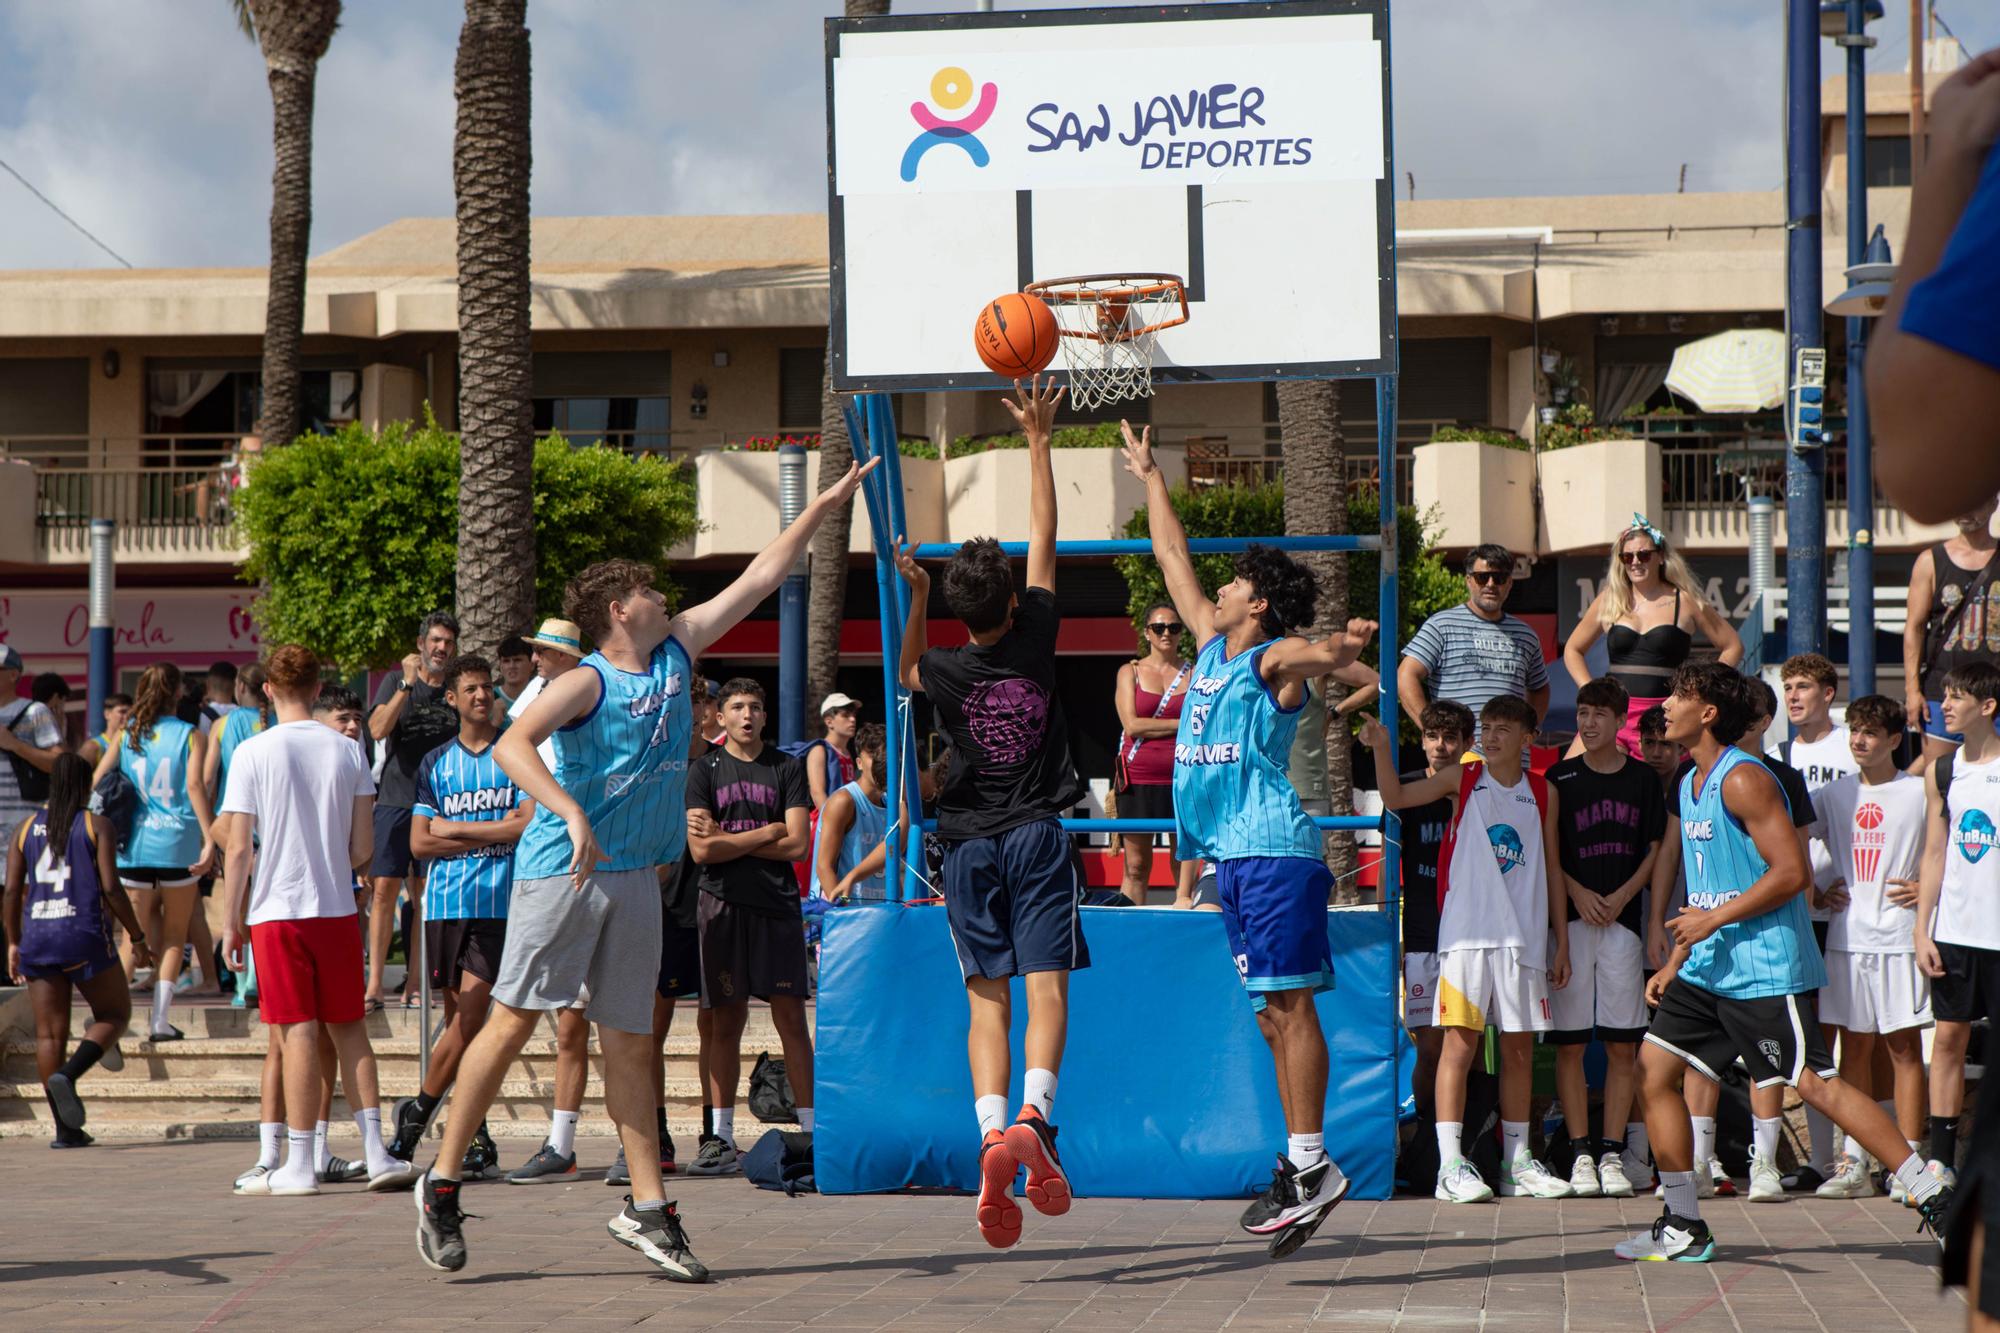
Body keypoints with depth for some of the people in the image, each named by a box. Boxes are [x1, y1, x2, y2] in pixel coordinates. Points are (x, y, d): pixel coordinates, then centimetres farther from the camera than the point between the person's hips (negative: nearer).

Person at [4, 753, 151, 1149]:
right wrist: (137, 936, 0)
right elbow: (110, 887, -9)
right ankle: (68, 1075, -15)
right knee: (115, 1014, 12)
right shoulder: (97, 826, -1)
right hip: (85, 937, -4)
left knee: (49, 1033, 5)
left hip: (37, 938, 4)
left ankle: (65, 1129, 2)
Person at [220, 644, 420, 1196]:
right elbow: (362, 848, 4)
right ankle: (376, 1152, 5)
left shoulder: (252, 753, -5)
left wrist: (233, 922, 2)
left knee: (299, 1033, -1)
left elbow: (238, 849, -6)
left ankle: (300, 1164, 0)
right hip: (338, 908, 2)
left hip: (277, 909, -2)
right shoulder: (347, 750, 3)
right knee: (348, 1028, 10)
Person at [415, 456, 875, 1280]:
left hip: (636, 875, 7)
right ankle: (441, 1185, 3)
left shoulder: (678, 650, 11)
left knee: (629, 1043, 7)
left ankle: (647, 1210, 8)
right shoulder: (587, 683, -10)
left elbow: (758, 581, 17)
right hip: (561, 871, -7)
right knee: (511, 1024, -4)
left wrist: (823, 508, 17)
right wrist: (570, 812, -37)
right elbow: (511, 746, -24)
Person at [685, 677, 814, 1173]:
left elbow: (798, 845, 0)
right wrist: (766, 834, -3)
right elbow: (701, 850, -3)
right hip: (723, 903, 0)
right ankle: (722, 1137, 4)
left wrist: (728, 840, -2)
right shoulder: (705, 769, 8)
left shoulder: (787, 768, 9)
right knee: (725, 1022, 1)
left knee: (791, 1017, -4)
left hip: (777, 904, 0)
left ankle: (809, 1128, -2)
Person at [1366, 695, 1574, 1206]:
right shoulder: (1462, 779, 6)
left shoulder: (1541, 793, 12)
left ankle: (1517, 1163, 16)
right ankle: (1451, 1165, -10)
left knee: (1519, 1048, 7)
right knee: (1460, 1042, -9)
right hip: (1467, 931, -3)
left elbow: (1552, 869, 15)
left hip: (1524, 936, 3)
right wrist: (1382, 749, -21)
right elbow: (1396, 797, -5)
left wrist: (1561, 943, 12)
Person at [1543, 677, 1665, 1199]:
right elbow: (1548, 852, 4)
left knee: (1623, 1045, 0)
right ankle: (1580, 1152, 3)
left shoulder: (1642, 779, 9)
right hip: (1571, 919, -1)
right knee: (1570, 1044, -3)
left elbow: (1655, 850, 8)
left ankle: (1613, 1155, 4)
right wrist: (1578, 893, -11)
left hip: (1623, 920, 1)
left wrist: (1621, 896, -5)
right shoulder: (1560, 778, 6)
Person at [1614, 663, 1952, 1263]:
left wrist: (1714, 919, -18)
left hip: (1764, 966, -10)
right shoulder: (1691, 785, 15)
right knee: (1653, 1068, 4)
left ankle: (1935, 1199, -8)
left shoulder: (1744, 779, -14)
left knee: (1817, 1084, -12)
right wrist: (1674, 964, 19)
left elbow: (1793, 872, -20)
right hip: (1709, 967, 10)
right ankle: (1684, 1229, 10)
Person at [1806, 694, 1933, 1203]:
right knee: (1854, 1046, 5)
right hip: (1847, 936, 4)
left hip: (1900, 936, -4)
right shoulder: (1833, 795, 11)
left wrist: (1929, 888, -8)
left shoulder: (1920, 792, 0)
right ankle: (1854, 1164, 8)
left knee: (1904, 1046, -2)